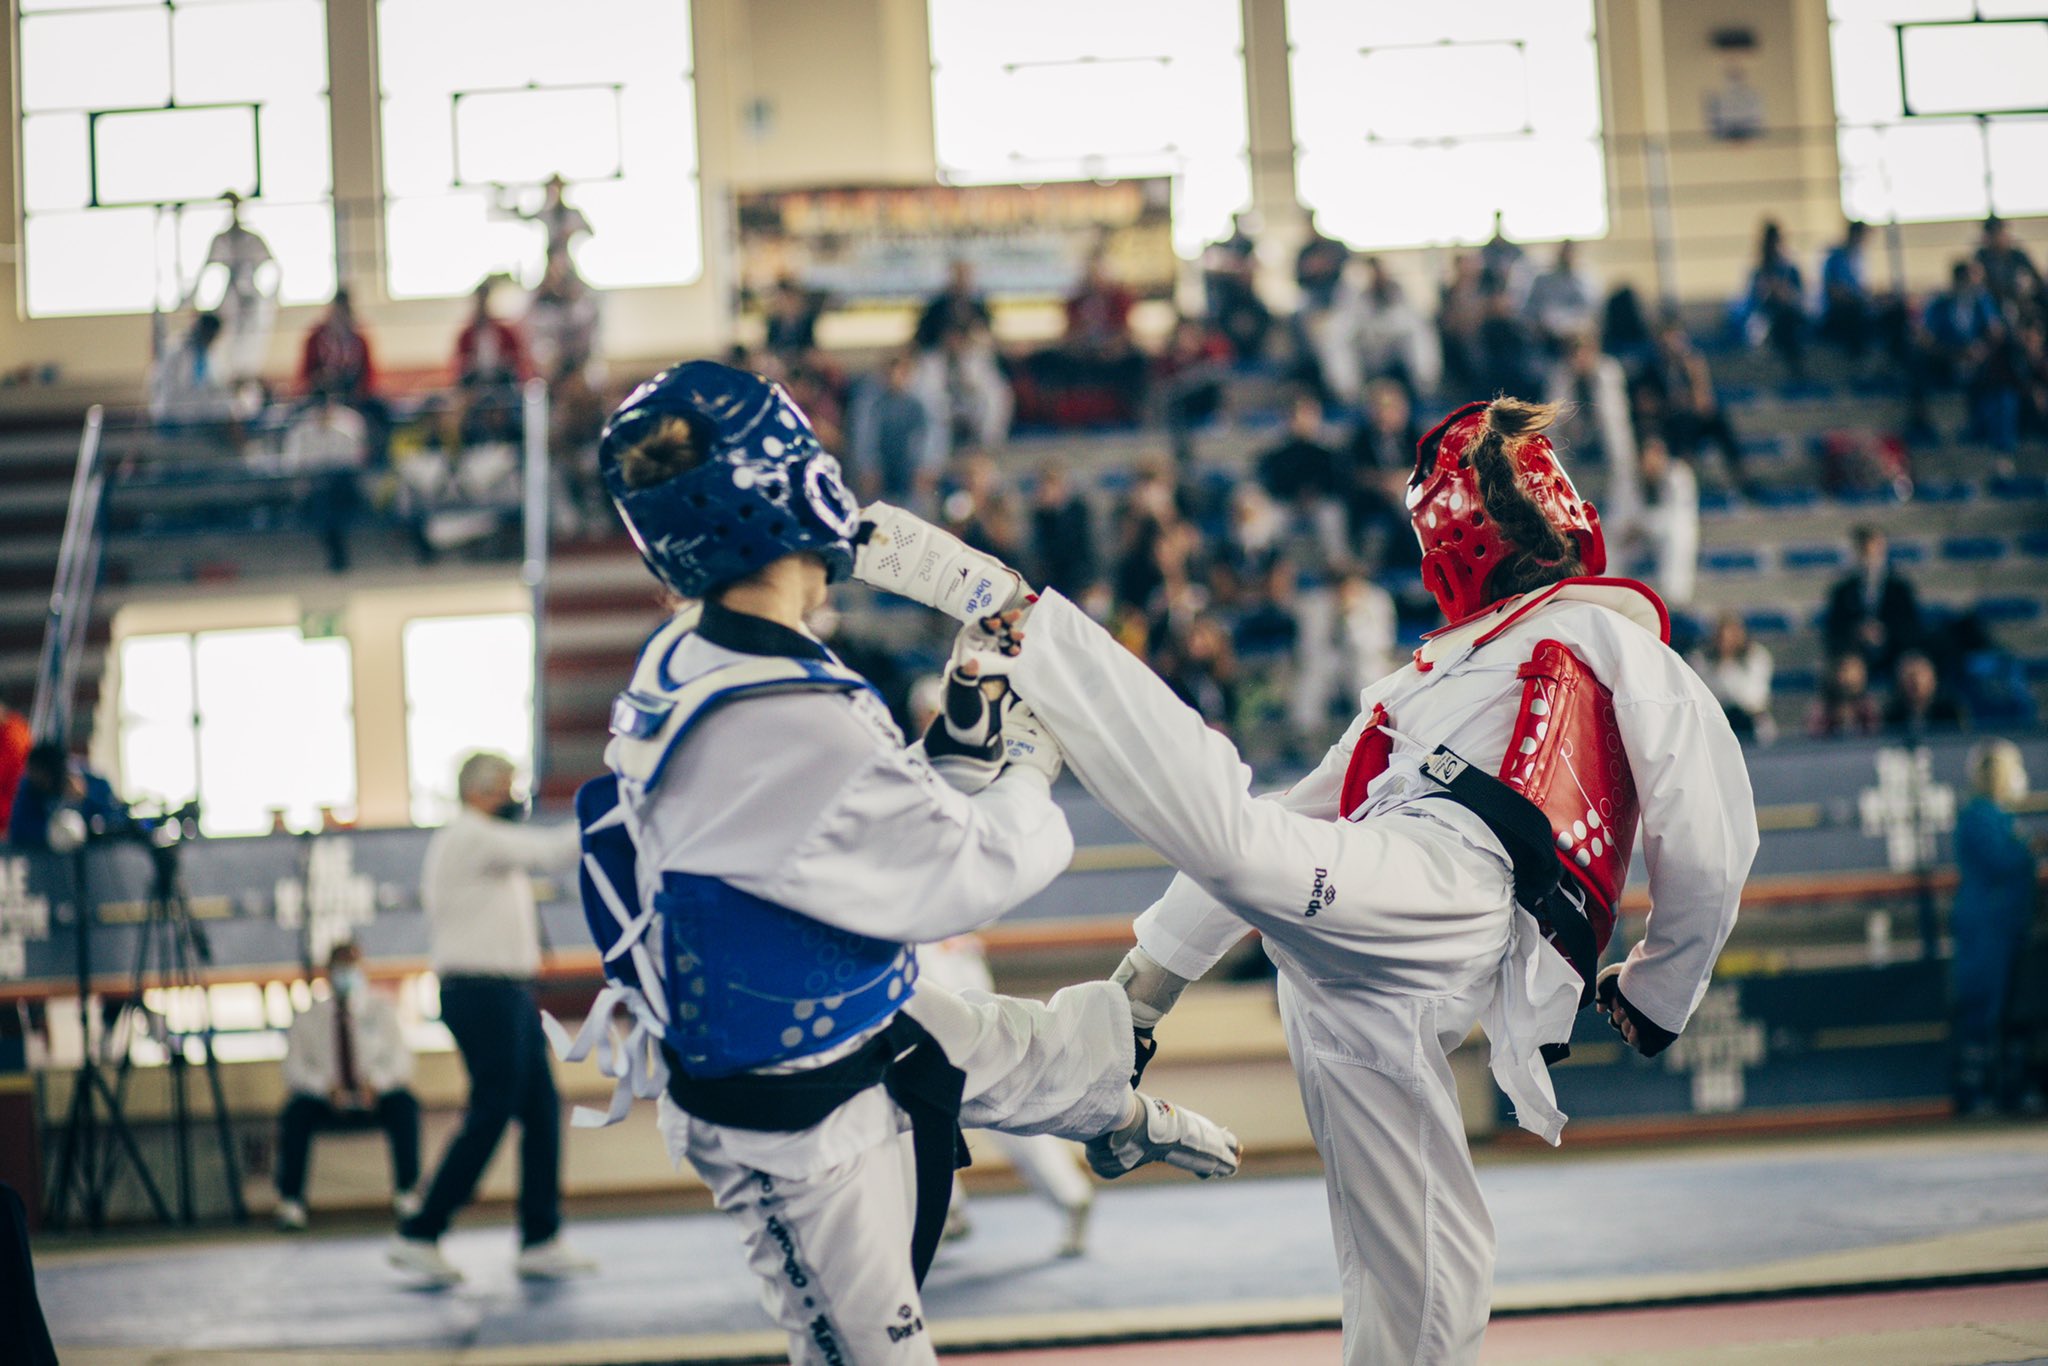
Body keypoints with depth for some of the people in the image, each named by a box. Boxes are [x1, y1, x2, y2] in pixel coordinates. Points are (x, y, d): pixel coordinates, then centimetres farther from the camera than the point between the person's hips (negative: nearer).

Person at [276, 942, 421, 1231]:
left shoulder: (382, 1010, 6)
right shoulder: (308, 1019, 5)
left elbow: (401, 1060, 0)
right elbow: (294, 1068, -2)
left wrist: (376, 1082, -21)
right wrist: (326, 1086, -21)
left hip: (374, 1100, 0)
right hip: (327, 1104, 0)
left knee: (404, 1104, -30)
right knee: (296, 1112, -31)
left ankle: (407, 1194, -22)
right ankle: (290, 1200, -24)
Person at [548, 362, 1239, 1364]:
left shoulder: (694, 663, -5)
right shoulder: (776, 726, -37)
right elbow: (963, 877, -25)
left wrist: (960, 747, -4)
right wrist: (1029, 766, -8)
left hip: (868, 1024, 9)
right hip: (795, 1121, -9)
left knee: (1085, 1042, 26)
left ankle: (1123, 1124, 60)